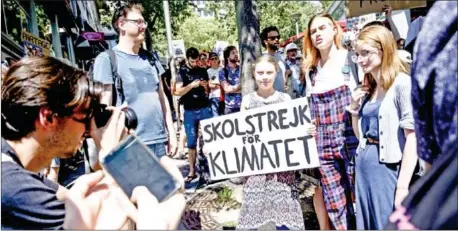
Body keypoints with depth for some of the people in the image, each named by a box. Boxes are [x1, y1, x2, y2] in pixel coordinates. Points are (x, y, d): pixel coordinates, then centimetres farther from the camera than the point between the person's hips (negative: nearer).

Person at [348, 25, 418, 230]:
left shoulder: (402, 83, -11)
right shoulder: (368, 89, 12)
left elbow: (413, 138, -15)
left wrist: (403, 186, -18)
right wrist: (354, 107, 3)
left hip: (389, 167, -7)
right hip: (364, 165, 7)